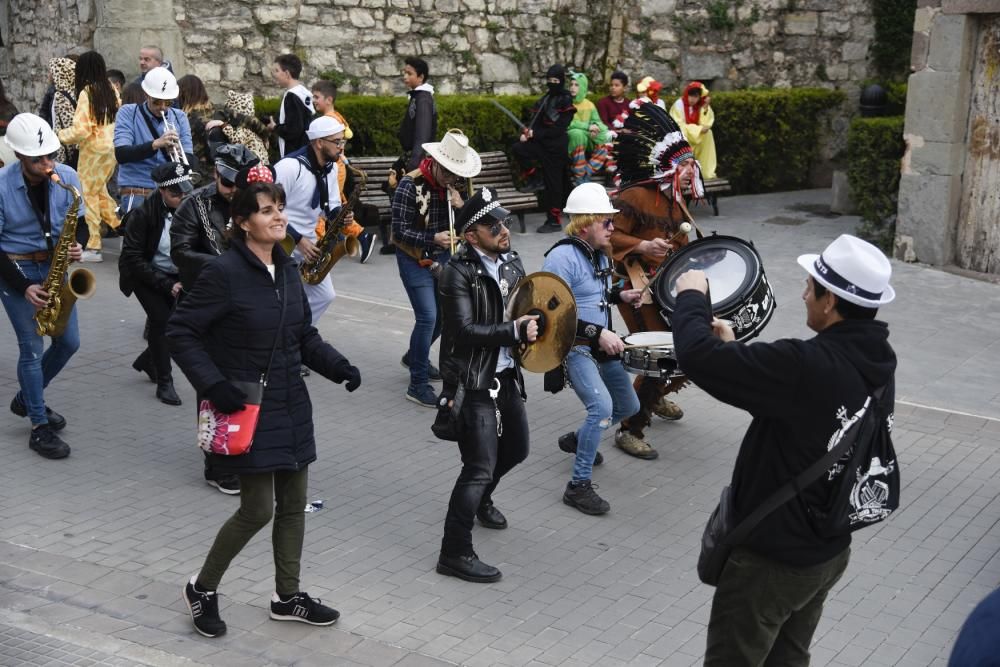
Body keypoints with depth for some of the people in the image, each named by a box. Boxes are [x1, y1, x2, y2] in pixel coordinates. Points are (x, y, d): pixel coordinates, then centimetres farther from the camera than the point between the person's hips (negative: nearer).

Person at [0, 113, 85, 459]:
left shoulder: (67, 177, -8)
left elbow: (79, 222, 6)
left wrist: (77, 246, -18)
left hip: (54, 267, 5)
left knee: (69, 341, 7)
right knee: (32, 348, -5)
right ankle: (40, 428, 5)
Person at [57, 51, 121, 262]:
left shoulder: (86, 93, -14)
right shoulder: (111, 90, 4)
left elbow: (81, 129, -16)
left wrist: (61, 136, -1)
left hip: (93, 149, -6)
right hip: (112, 148, 6)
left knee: (88, 195, 1)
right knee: (100, 190, 21)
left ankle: (93, 246, 1)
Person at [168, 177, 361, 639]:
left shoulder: (287, 270, 6)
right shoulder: (225, 272, -16)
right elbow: (180, 332, -14)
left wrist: (338, 367, -1)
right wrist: (213, 385, -22)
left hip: (290, 405, 7)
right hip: (247, 408, -7)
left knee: (293, 502, 12)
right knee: (258, 508, -4)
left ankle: (287, 596, 28)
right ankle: (202, 588, 19)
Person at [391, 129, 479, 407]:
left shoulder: (455, 185, -1)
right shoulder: (410, 185, -20)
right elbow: (400, 231, -19)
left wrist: (461, 206, -18)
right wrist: (433, 238, -32)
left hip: (443, 257, 7)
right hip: (415, 259, -7)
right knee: (427, 317, -13)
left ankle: (415, 357, 43)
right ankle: (418, 385, -2)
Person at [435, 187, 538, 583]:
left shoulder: (510, 261, 6)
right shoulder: (458, 272, -17)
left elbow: (525, 305, 18)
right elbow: (465, 330, -25)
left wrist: (535, 322, -3)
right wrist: (516, 331, -25)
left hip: (506, 375, 8)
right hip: (473, 382, -8)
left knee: (516, 449, 23)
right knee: (480, 465, -9)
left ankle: (480, 497, 52)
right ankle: (455, 553, 2)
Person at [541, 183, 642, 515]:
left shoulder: (600, 254, 8)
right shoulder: (562, 257, -21)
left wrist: (620, 295, 5)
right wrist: (597, 333, -27)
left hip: (602, 346, 10)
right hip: (573, 348, -9)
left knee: (628, 406, 19)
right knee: (602, 406, -27)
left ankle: (577, 439, 44)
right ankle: (578, 486, -18)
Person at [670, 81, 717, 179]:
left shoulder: (699, 106, 0)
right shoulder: (679, 105, -17)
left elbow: (706, 123, -7)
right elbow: (679, 126, -22)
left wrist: (706, 107, -19)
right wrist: (699, 129, -26)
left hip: (696, 135, 6)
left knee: (708, 134, -15)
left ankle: (707, 172, -13)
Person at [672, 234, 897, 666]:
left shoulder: (810, 365, -31)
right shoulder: (874, 364, -2)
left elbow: (700, 358, -30)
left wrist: (691, 297, -13)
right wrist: (736, 350, 12)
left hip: (771, 558, -8)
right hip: (828, 549, 8)